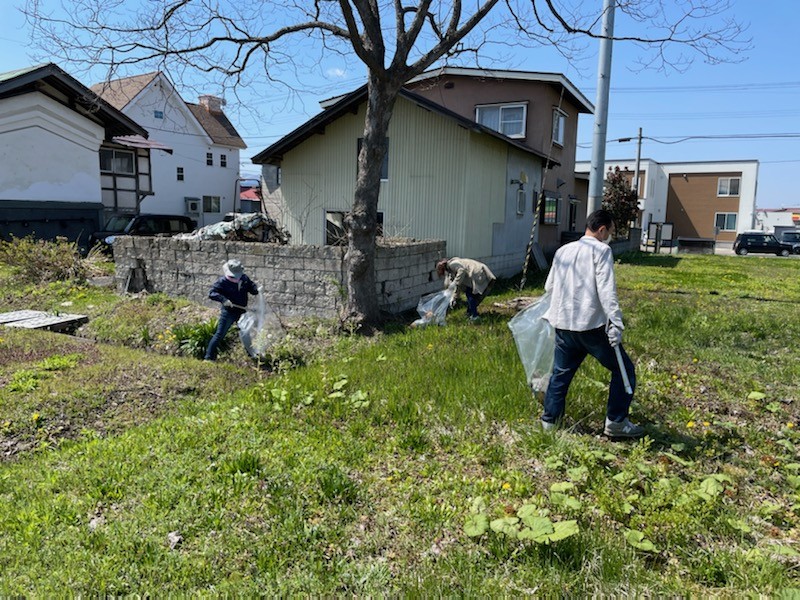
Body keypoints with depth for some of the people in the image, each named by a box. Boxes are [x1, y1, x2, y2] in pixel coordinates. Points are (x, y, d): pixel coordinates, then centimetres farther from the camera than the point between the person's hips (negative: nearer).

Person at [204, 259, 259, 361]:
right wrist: (223, 299, -35)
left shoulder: (244, 279, 0)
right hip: (228, 313, -5)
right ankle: (209, 357, 1)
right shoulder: (222, 281, -14)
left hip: (242, 312, 5)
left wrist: (256, 291, -10)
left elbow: (252, 287, 15)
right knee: (219, 335, -5)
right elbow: (212, 293, -19)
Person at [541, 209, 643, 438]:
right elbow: (606, 290, -16)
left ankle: (549, 420, 22)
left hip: (563, 324, 6)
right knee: (623, 370, 9)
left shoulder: (563, 251, 13)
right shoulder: (601, 250, -5)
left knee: (561, 374, 17)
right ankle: (616, 422, 10)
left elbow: (549, 286, 20)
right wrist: (616, 323, -18)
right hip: (591, 325, -6)